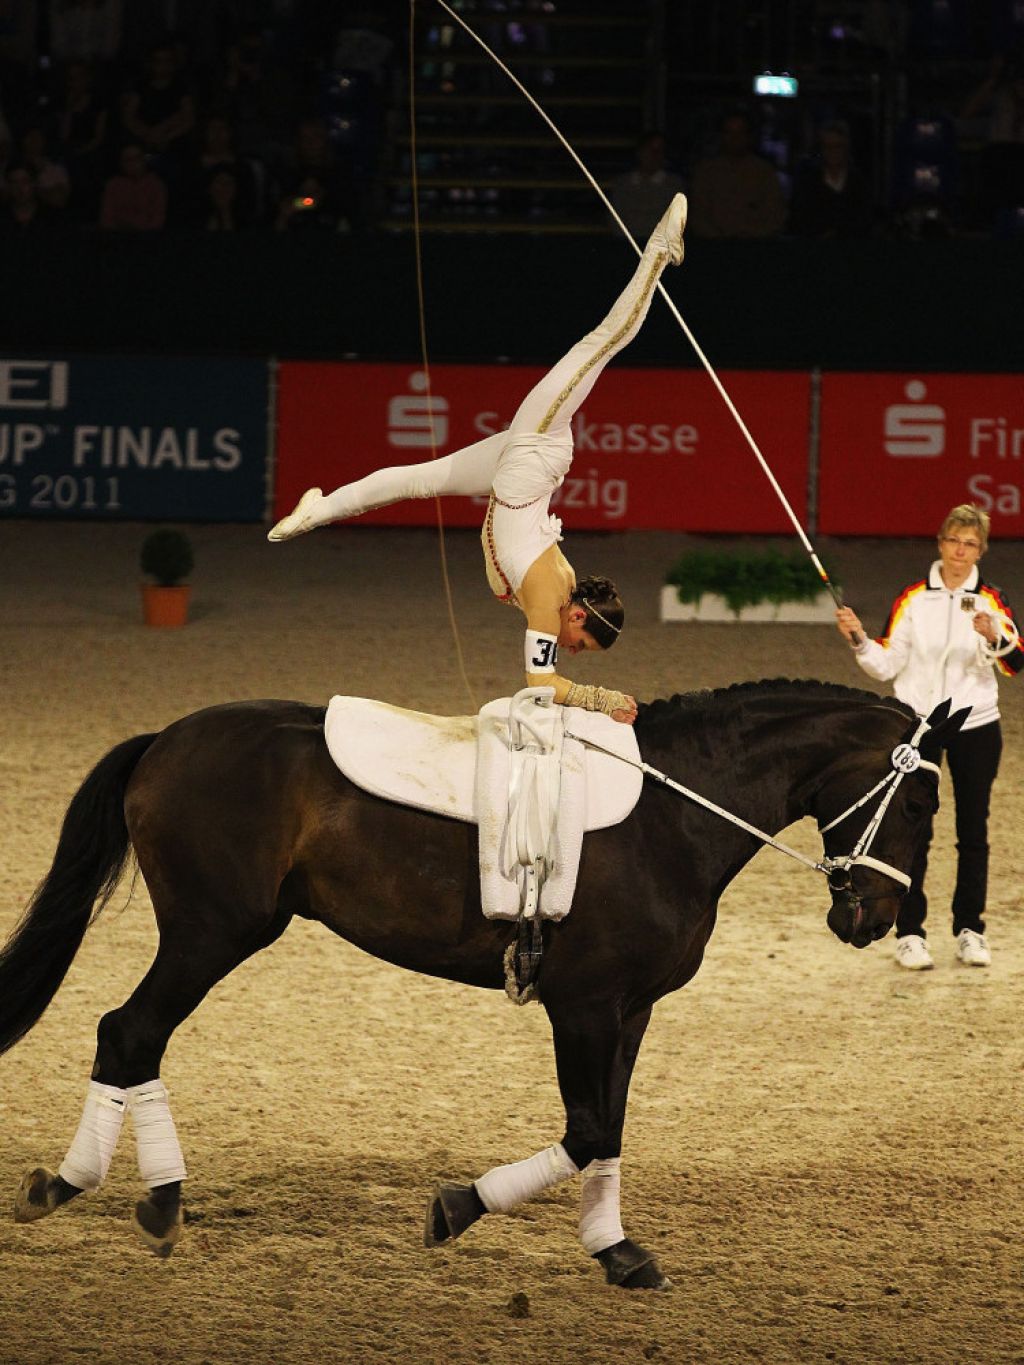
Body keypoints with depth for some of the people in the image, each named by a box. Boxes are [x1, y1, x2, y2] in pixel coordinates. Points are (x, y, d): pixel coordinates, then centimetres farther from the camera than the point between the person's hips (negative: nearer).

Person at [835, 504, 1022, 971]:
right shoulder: (914, 598, 0)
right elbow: (886, 665, -1)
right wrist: (858, 639, -18)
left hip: (975, 726, 1)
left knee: (973, 831, 7)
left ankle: (970, 929, 17)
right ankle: (909, 933, 3)